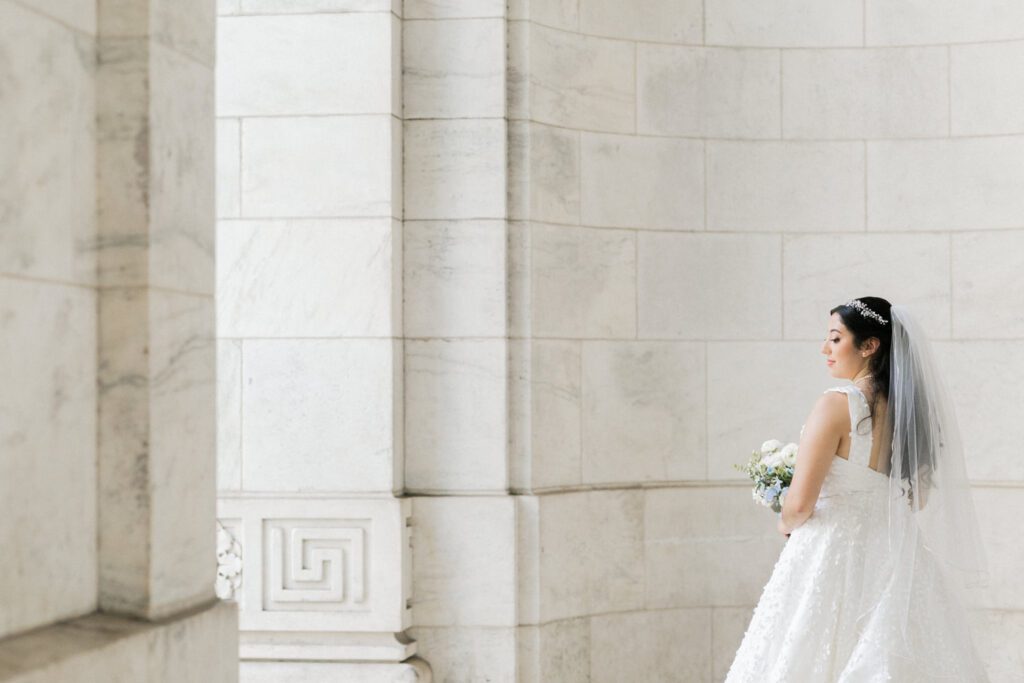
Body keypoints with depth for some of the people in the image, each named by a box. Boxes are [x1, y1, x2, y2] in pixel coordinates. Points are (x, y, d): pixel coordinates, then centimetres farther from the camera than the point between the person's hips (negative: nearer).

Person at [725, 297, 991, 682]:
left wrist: (786, 525, 4)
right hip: (897, 560, 7)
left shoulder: (837, 405, -15)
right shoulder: (913, 408, 5)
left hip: (832, 557, -7)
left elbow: (800, 504, -16)